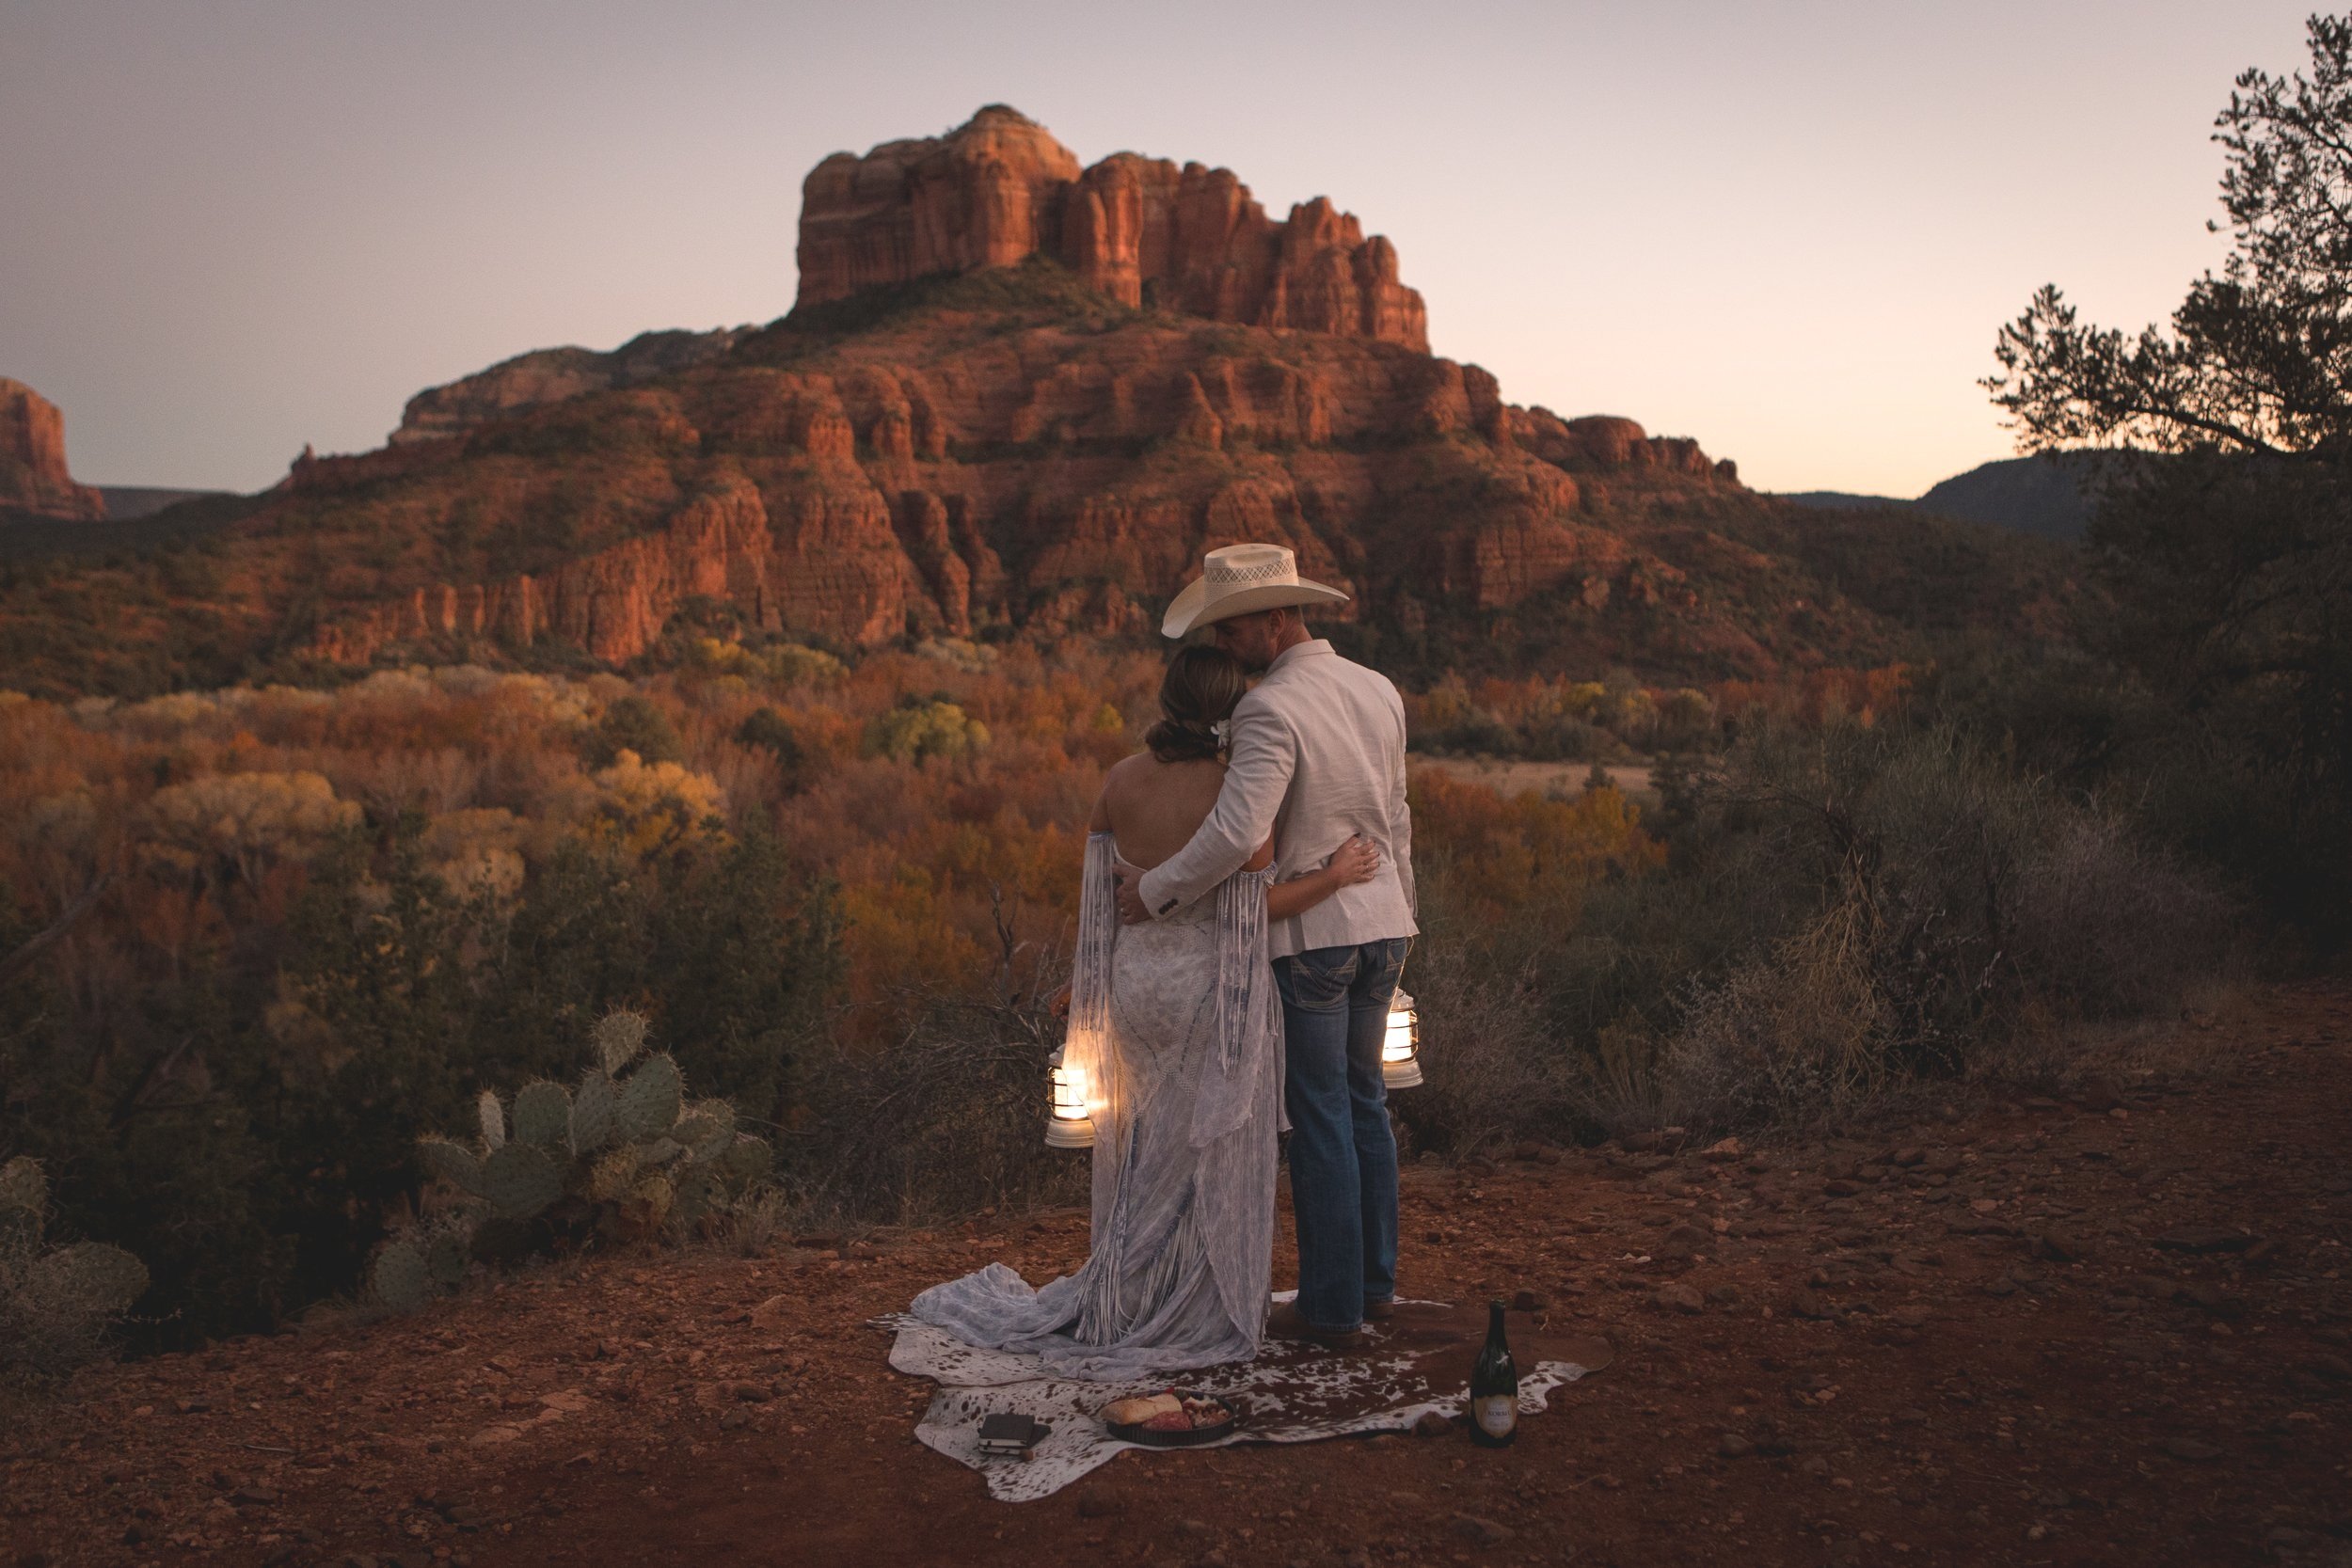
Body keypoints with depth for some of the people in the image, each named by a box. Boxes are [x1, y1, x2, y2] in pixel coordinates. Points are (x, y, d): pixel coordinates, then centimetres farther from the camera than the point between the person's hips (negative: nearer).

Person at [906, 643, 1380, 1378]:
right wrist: (1335, 876, -7)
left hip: (1133, 979, 5)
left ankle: (1125, 1301, 27)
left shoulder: (1119, 780, -2)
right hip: (1214, 988, -5)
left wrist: (1085, 975, 17)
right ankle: (1196, 1316, 17)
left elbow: (1093, 891, 6)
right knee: (1207, 1158, 7)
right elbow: (1256, 907, -12)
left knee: (1140, 1153, 18)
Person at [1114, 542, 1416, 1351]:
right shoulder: (1379, 691, 5)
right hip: (1380, 925, 8)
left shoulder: (1270, 710, -19)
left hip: (1308, 934, -7)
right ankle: (1375, 1278, 28)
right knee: (1363, 1097, 18)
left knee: (1320, 1115, 2)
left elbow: (1237, 832, -30)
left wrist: (1154, 890, -17)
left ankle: (1332, 1304, 11)